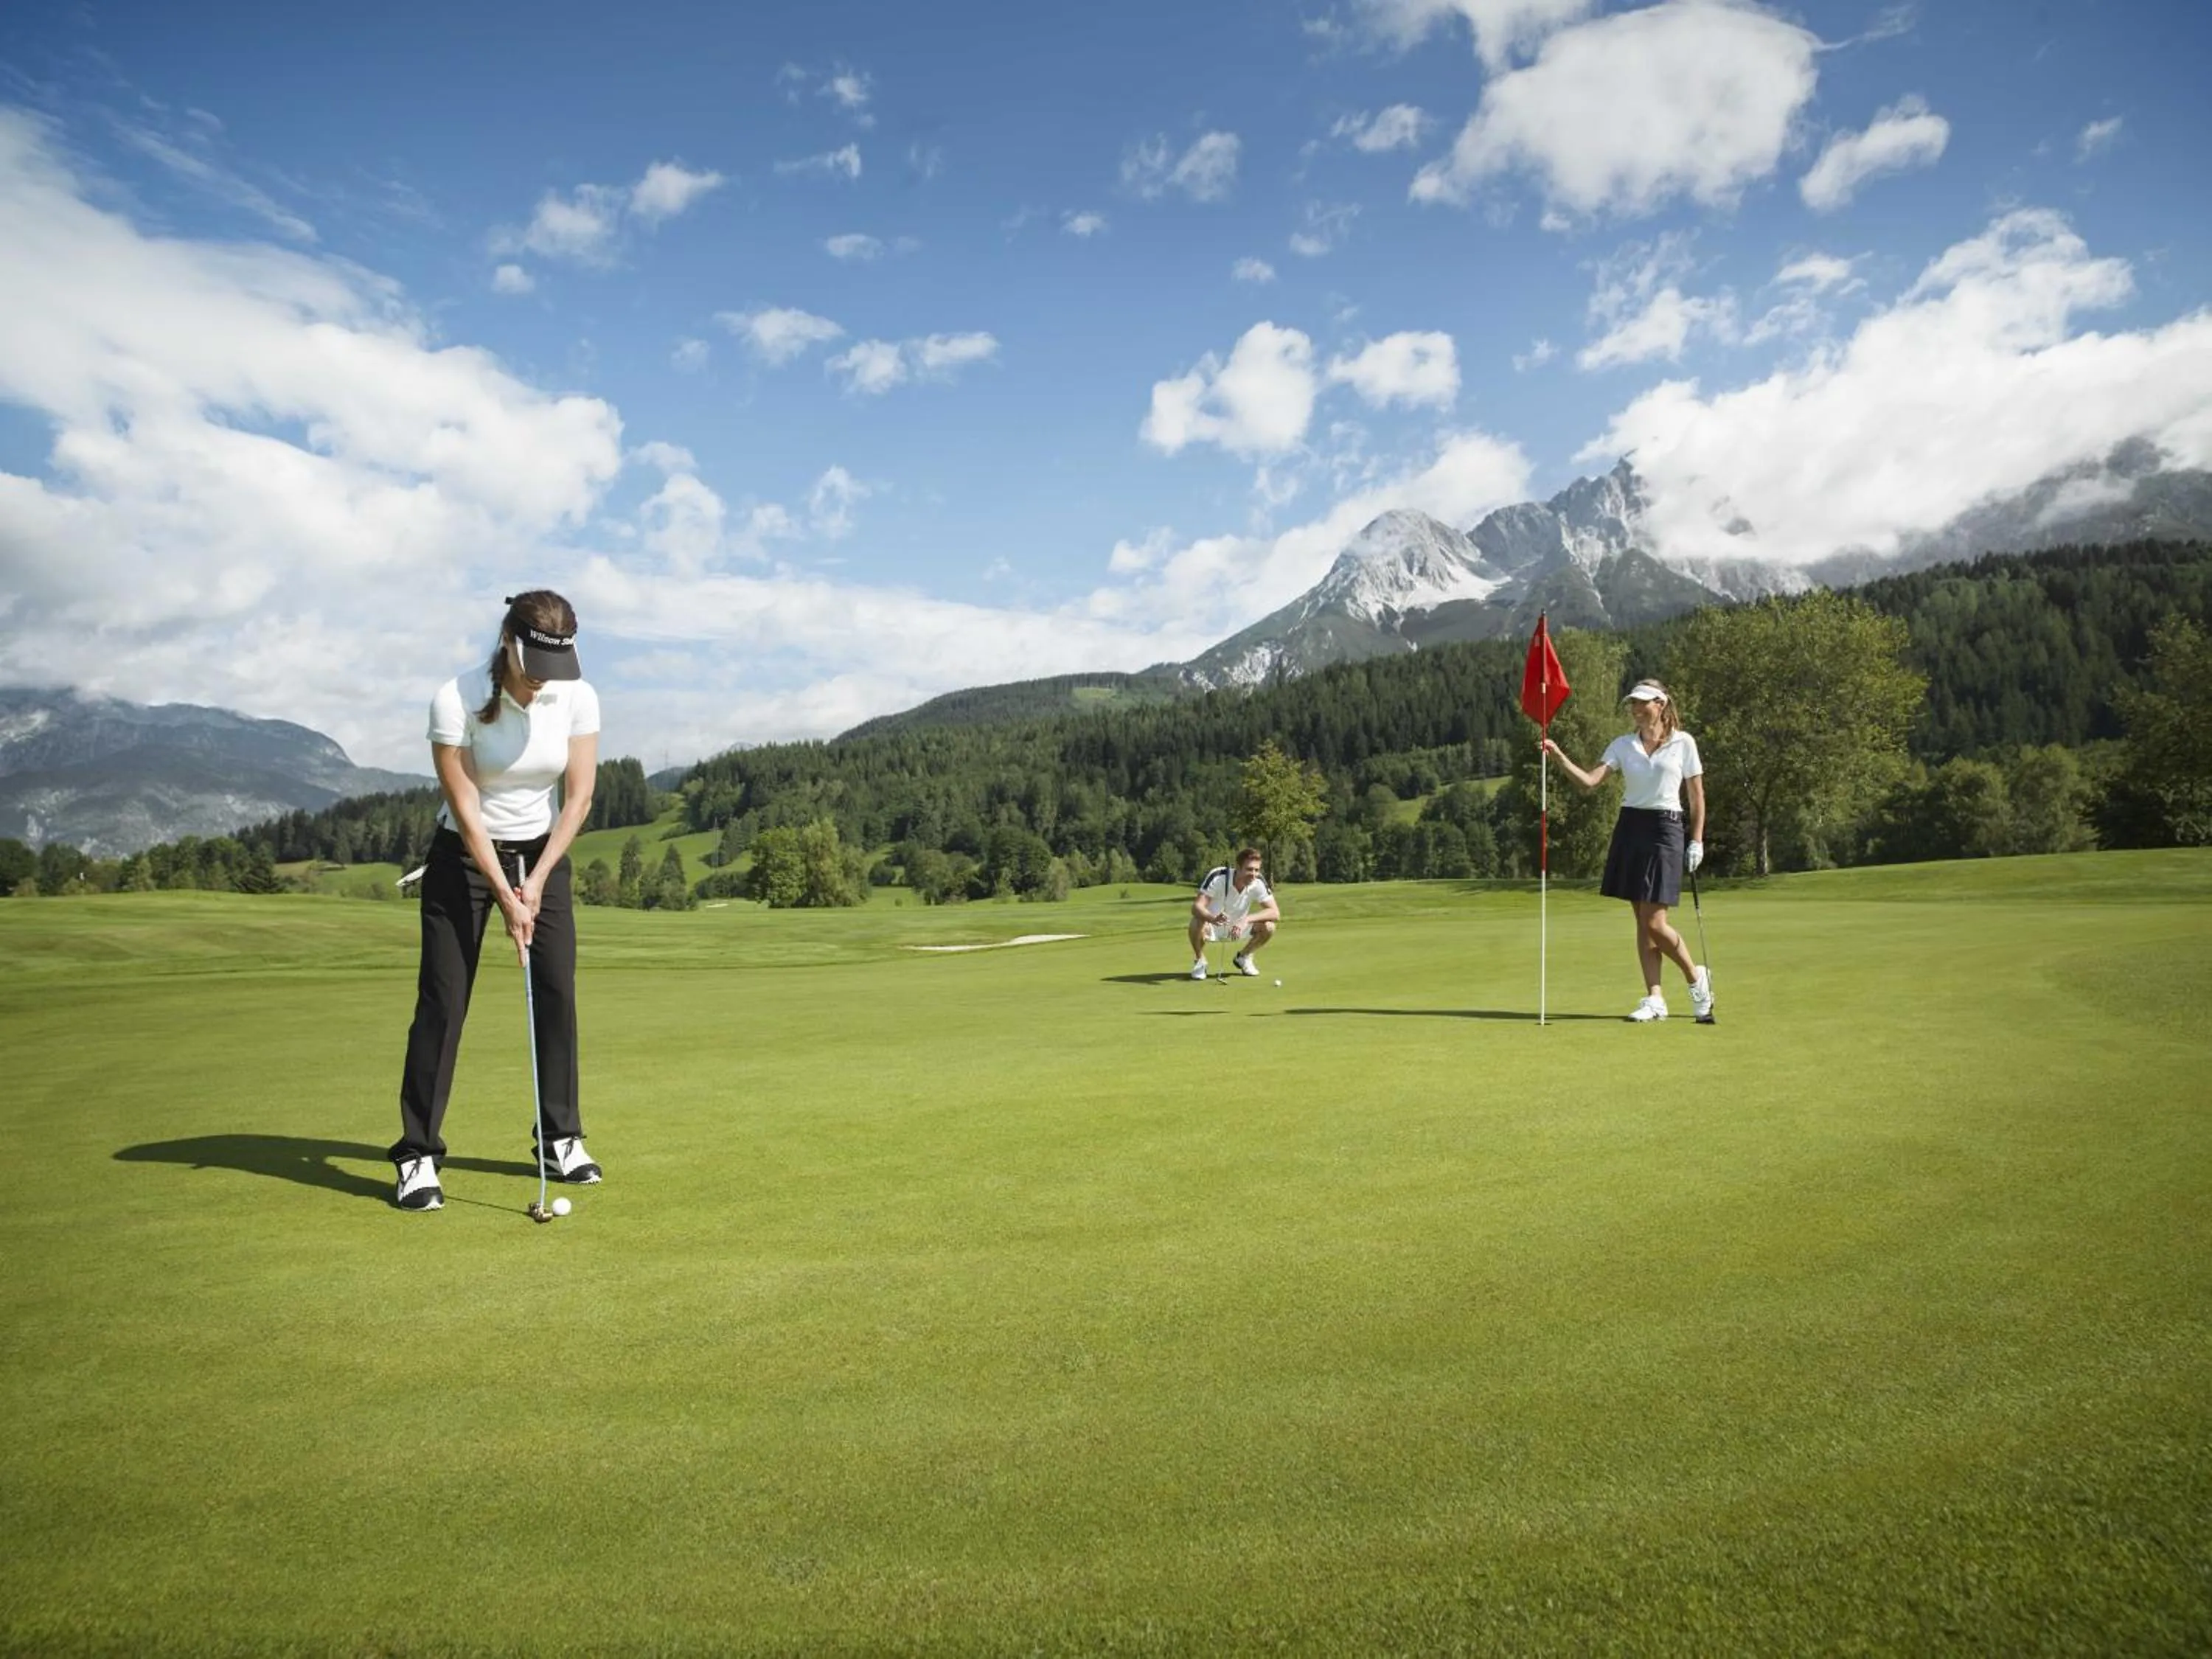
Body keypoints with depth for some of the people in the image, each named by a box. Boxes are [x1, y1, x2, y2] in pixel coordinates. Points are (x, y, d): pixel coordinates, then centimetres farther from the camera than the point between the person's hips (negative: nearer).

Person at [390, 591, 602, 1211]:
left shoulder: (579, 698, -13)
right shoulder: (456, 701, -22)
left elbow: (579, 797, -9)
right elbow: (465, 810, -19)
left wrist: (537, 880, -14)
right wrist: (504, 898, -20)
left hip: (542, 854, 3)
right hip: (464, 857, -3)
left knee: (557, 992, 0)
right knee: (442, 1000, -6)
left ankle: (561, 1139, 13)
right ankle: (418, 1156, 2)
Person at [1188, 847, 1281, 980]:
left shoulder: (1258, 883, -21)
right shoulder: (1218, 877, -29)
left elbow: (1275, 914, -26)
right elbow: (1196, 907, -36)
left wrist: (1247, 920, -41)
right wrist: (1213, 918, -58)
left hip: (1238, 927, 3)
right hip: (1214, 925, -3)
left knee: (1268, 927, -23)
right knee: (1196, 924, -37)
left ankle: (1244, 957, 8)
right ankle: (1200, 961, -4)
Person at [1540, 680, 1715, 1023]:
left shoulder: (1683, 742, 0)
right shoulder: (1623, 745, 8)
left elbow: (1697, 795, 4)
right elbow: (1589, 780, -5)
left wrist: (1697, 841, -2)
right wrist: (1558, 756, -19)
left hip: (1665, 829, -4)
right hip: (1630, 828, 4)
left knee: (1654, 923, -9)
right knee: (1642, 922, 5)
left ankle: (1696, 978, 16)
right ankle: (1654, 1000, 10)